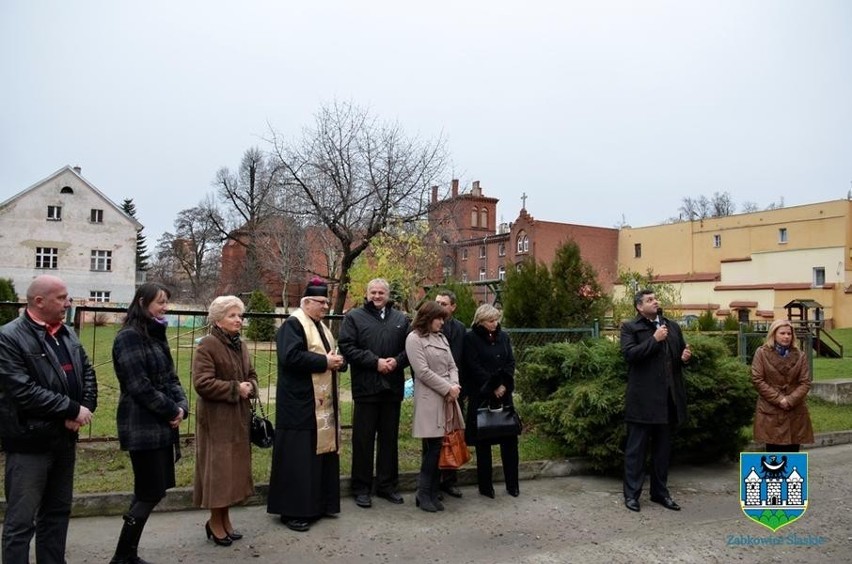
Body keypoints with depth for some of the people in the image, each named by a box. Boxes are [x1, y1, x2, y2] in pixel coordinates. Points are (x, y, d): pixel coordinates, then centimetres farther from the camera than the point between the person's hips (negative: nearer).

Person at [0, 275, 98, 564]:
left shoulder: (67, 334, 9)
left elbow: (87, 372, 10)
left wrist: (85, 409, -8)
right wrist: (73, 409, -18)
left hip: (64, 438, 7)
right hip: (30, 442, -7)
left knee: (57, 512, 18)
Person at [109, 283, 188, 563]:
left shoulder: (157, 335, 14)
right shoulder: (129, 337, -13)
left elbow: (171, 378, 14)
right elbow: (140, 386, -19)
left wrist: (182, 406, -3)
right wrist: (172, 410, -11)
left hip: (161, 424, 9)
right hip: (143, 427, -9)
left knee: (148, 492, 12)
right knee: (151, 493, -4)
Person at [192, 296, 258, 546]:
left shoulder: (240, 345, 12)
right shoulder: (207, 345, -13)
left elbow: (251, 375, 20)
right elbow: (202, 383, -21)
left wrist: (250, 387, -2)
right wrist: (235, 389, -18)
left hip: (239, 416, 8)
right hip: (216, 418, -8)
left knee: (235, 466, 13)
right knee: (218, 467, 1)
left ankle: (225, 519, 26)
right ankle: (215, 522, 16)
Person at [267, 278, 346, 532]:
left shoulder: (321, 326, 17)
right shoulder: (292, 325, -11)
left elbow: (330, 354, 23)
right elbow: (291, 357, -25)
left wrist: (338, 361, -1)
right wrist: (325, 362, -20)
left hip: (324, 403, 9)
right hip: (300, 404, -9)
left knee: (323, 451, 14)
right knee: (299, 456, -3)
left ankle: (320, 503, 25)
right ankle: (293, 510, 6)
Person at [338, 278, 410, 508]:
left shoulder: (401, 319, 11)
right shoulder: (354, 317, 1)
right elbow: (347, 347, -9)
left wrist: (397, 361, -12)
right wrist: (375, 362, -15)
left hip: (393, 387, 4)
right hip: (365, 387, -3)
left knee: (389, 438, 12)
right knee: (363, 439, 3)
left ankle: (387, 485, 24)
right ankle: (361, 488, 14)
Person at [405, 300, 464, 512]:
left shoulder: (441, 337, 18)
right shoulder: (414, 338, -6)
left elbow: (452, 365, 16)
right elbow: (423, 371, -12)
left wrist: (454, 385, -3)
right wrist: (447, 388, -10)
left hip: (447, 398, 7)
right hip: (430, 399, -7)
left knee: (440, 447, 6)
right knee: (433, 447, -8)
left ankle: (433, 493, 15)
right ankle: (423, 494, 6)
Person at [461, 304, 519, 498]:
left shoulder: (503, 336, 11)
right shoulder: (471, 338, -5)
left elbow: (511, 362, 8)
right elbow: (475, 367, -11)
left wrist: (504, 385, -5)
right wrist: (493, 387, -12)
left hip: (504, 393, 4)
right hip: (481, 395, -4)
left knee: (510, 438, 4)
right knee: (483, 441, 3)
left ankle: (512, 484, 15)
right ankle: (485, 486, 12)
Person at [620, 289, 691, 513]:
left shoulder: (673, 326, 15)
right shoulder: (630, 327, -2)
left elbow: (681, 353, 23)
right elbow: (629, 354, -16)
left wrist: (686, 356, 0)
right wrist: (654, 339, -17)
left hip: (669, 396, 6)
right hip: (643, 398, -6)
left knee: (663, 448, 15)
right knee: (636, 448, 2)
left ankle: (660, 492, 26)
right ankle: (631, 494, 10)